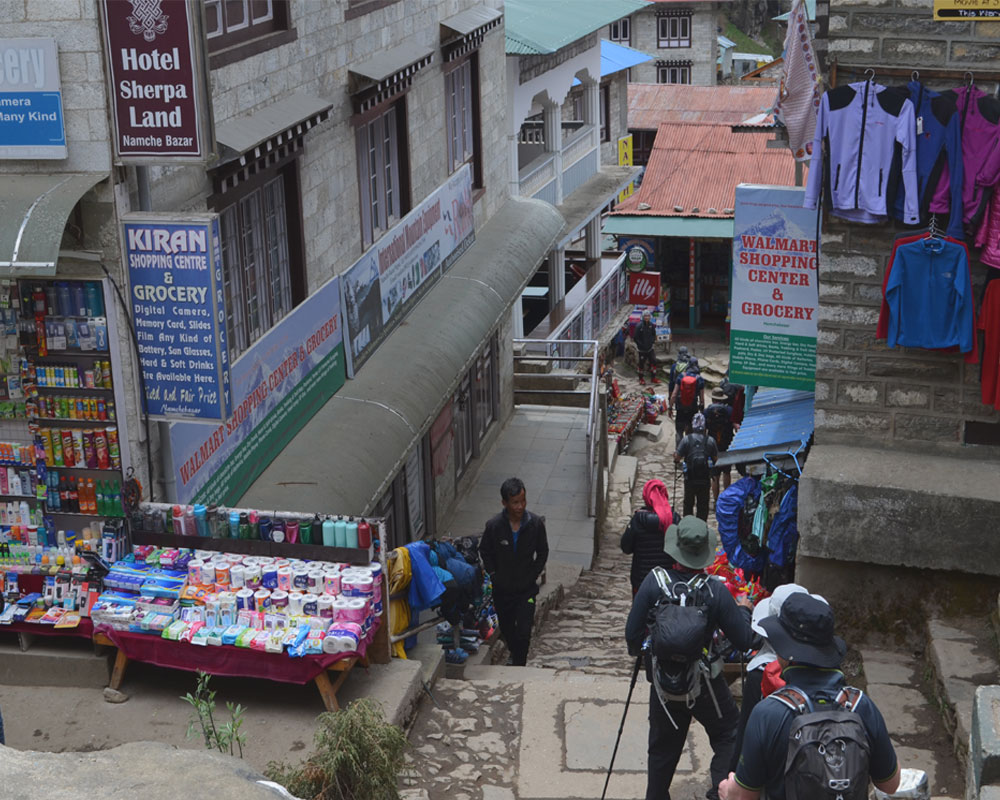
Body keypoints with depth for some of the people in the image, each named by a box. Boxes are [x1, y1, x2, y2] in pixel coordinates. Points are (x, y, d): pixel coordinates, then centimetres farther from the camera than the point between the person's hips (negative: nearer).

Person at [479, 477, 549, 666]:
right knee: (507, 629, 19)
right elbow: (484, 551, 3)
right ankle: (514, 653, 47)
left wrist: (533, 576, -4)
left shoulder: (536, 523, -15)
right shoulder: (494, 525, -16)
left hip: (526, 589, -1)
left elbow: (543, 552, 1)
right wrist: (493, 575, -2)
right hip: (502, 589, 1)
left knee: (523, 632, -9)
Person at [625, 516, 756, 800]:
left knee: (661, 749, 18)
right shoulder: (716, 591, -20)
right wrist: (743, 609, 6)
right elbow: (745, 641, -13)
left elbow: (633, 633, -9)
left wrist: (638, 650, 14)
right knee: (729, 737, 17)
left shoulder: (654, 582, -17)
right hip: (705, 686, -2)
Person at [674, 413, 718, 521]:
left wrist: (677, 459, 11)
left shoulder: (686, 439, -12)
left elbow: (677, 457, -11)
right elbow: (716, 458, 2)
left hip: (690, 479, -1)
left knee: (688, 504, 16)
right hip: (705, 479, 1)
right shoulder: (710, 440, -8)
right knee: (703, 504, 13)